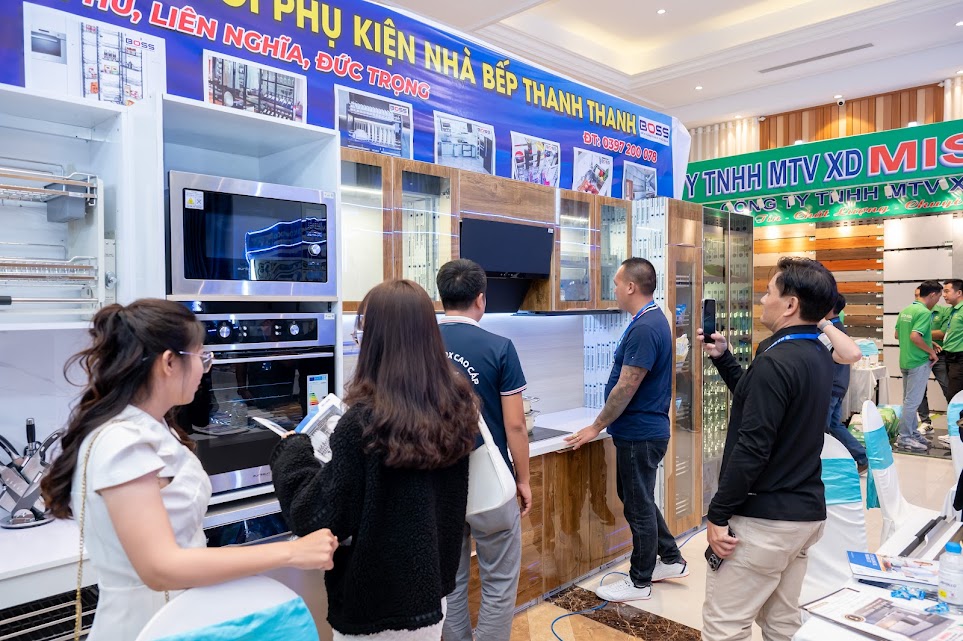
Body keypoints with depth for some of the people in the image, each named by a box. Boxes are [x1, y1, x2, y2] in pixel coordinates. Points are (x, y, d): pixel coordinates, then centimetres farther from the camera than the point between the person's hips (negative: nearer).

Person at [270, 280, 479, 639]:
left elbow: (317, 518, -18)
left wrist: (292, 451, -5)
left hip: (376, 600, -6)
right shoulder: (458, 406, -7)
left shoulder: (365, 422, -27)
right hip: (432, 586, 6)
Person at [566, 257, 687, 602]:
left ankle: (640, 582, 22)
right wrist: (605, 424, 19)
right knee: (635, 497, 22)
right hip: (642, 429, 10)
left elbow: (626, 387, -24)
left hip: (639, 434, -10)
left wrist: (596, 427, -15)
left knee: (638, 506, 5)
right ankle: (671, 559, 36)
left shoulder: (645, 328, -24)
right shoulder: (651, 321, 9)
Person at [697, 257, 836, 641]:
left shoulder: (775, 362, -22)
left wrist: (718, 515, -16)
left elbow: (751, 449, -24)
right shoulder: (817, 356, 7)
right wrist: (722, 357, 13)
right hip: (805, 511, 9)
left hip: (764, 518, -9)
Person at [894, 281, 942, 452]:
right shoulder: (924, 313, -18)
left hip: (905, 360, 9)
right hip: (919, 362, -9)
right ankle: (904, 438, 3)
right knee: (912, 401, -2)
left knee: (910, 399, 17)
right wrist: (931, 351, -14)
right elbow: (915, 336, -29)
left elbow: (897, 334, 15)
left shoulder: (906, 310, 8)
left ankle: (912, 433, 27)